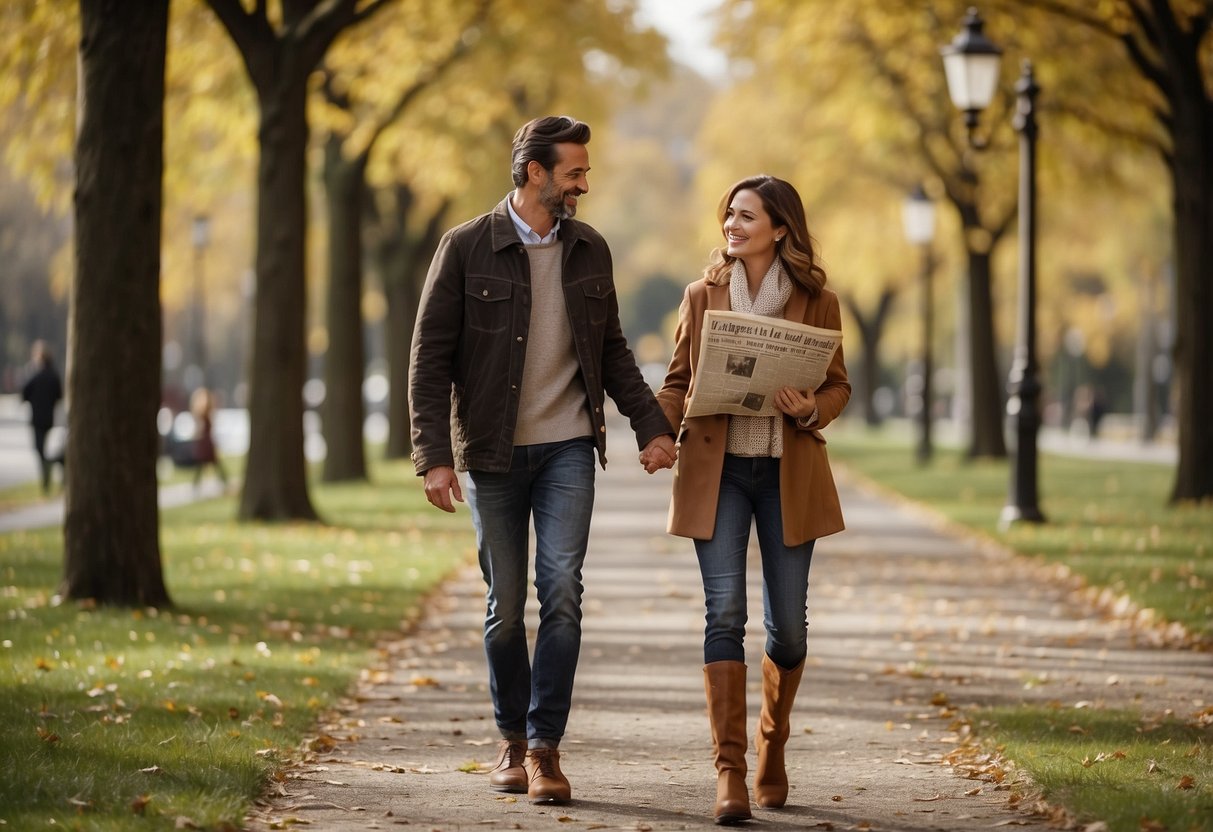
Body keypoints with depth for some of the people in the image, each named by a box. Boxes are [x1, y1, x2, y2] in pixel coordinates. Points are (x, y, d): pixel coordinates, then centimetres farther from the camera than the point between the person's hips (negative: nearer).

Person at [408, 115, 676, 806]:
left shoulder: (590, 251, 7)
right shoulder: (467, 249, -5)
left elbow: (612, 350, 16)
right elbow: (431, 357, -5)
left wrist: (651, 426, 7)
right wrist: (435, 455, -12)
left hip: (568, 449, 2)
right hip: (493, 452, -2)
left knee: (562, 591, -12)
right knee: (506, 604, 5)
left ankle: (546, 746, -8)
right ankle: (514, 739, 22)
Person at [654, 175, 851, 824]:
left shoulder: (817, 302, 1)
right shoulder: (702, 296, 5)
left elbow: (839, 385, 8)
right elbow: (678, 380, 9)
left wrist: (812, 409, -14)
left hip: (789, 473, 0)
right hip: (716, 470, 0)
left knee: (787, 623, 6)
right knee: (725, 613, -11)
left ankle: (772, 746, 31)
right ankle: (729, 771, -12)